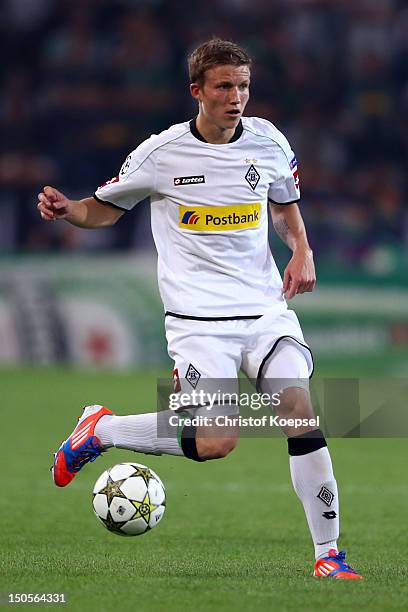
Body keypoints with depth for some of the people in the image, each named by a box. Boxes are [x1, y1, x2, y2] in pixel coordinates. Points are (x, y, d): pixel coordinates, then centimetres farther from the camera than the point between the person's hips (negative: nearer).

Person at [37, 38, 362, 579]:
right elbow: (104, 209, 8)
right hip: (198, 315, -3)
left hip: (266, 306, 4)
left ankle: (327, 552, -2)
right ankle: (101, 429, 10)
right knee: (216, 442, -15)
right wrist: (66, 209, -14)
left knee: (302, 416, -13)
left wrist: (302, 253, 4)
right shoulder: (161, 153, -5)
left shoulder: (268, 142, 4)